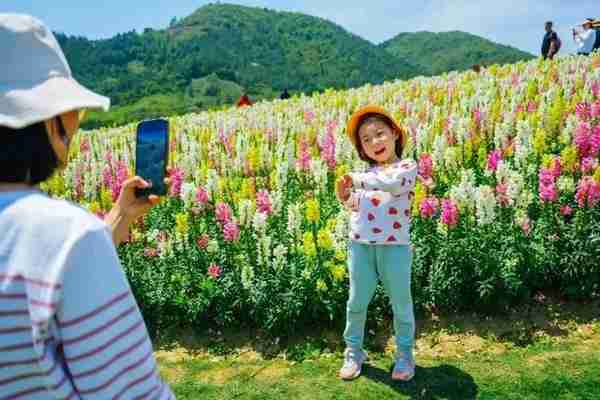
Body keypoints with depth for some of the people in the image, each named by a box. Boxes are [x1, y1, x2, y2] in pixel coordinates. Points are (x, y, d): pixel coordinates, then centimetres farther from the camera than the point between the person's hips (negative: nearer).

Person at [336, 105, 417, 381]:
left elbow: (392, 184, -26)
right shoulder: (365, 173, 11)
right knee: (356, 302, 12)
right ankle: (353, 351, 31)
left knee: (401, 303, 10)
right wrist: (344, 196, -2)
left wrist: (358, 180, -21)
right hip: (360, 245, 4)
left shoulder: (407, 167, -3)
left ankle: (405, 354, 30)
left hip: (395, 246, -4)